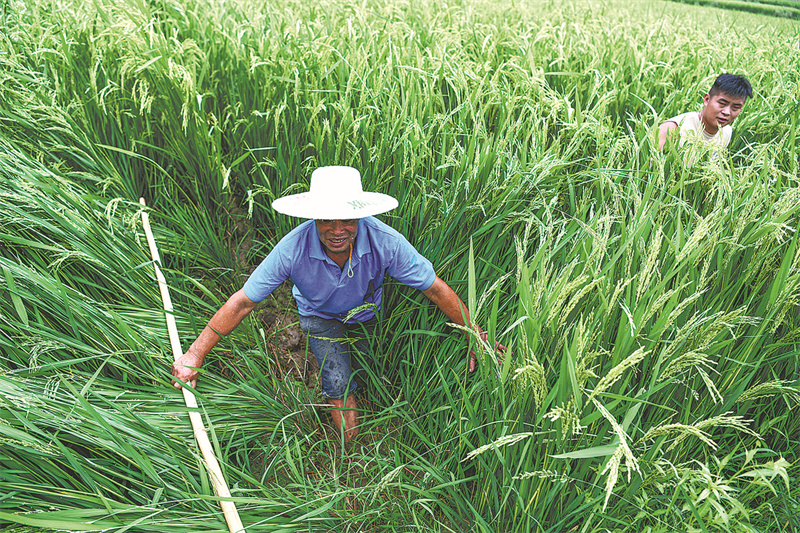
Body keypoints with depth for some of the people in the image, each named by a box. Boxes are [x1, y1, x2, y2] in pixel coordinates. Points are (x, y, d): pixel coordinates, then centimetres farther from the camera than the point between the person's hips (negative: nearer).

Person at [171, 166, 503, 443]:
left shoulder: (385, 242, -35)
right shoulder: (294, 248, -36)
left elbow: (435, 289, -24)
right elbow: (243, 302, -26)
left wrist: (477, 337, -20)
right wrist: (195, 354, -23)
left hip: (367, 314, 2)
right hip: (320, 316, -1)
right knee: (339, 383, -18)